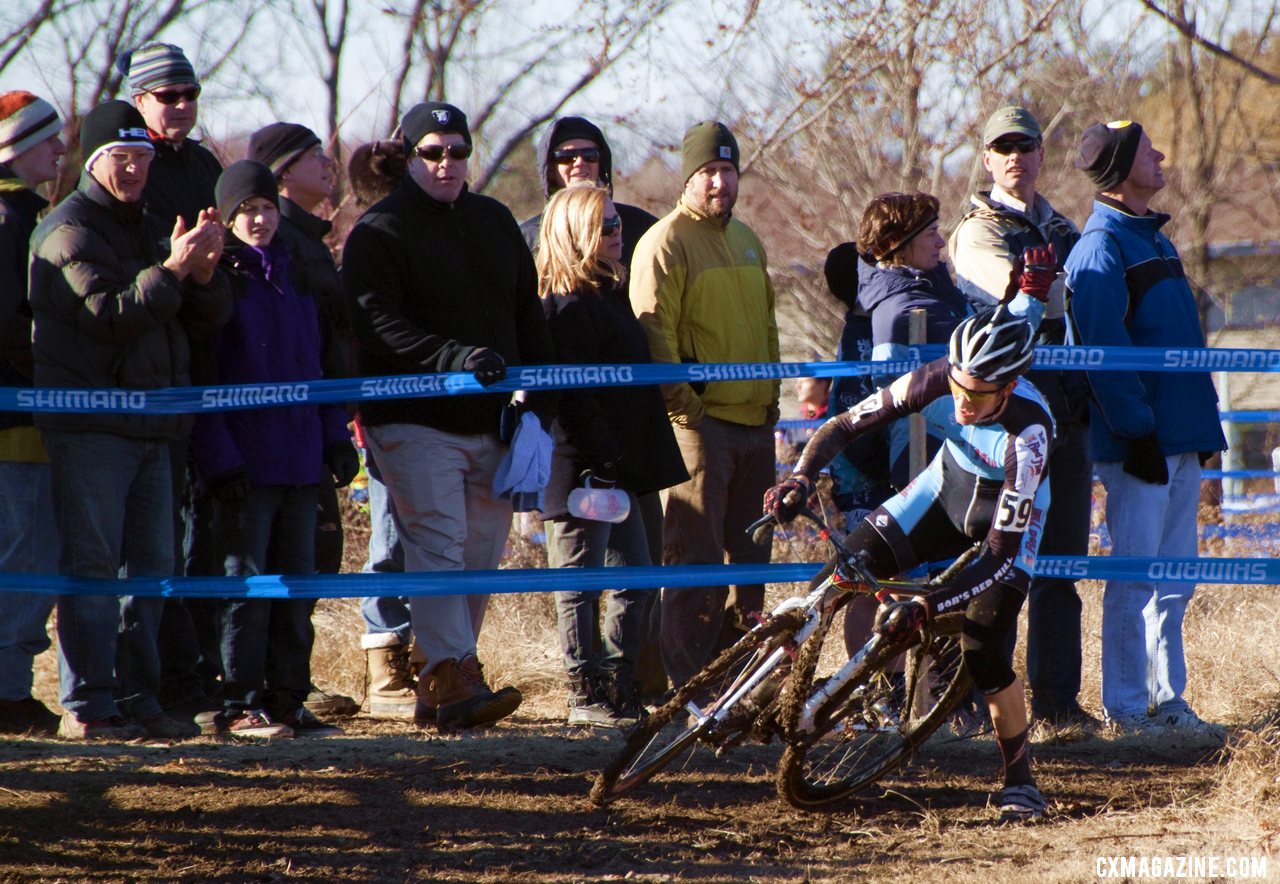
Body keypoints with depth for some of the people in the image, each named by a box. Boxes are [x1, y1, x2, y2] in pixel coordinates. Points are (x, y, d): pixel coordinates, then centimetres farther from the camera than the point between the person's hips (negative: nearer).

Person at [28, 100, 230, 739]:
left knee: (151, 565, 8)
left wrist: (205, 273, -5)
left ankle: (138, 696, 13)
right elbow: (106, 315, -18)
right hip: (89, 427, -8)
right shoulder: (68, 231, -5)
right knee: (91, 563, -8)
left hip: (151, 427, 8)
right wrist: (171, 271, -24)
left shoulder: (149, 231, 21)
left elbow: (206, 322, 14)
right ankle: (85, 705, -8)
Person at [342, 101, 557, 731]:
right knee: (438, 544, -17)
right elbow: (378, 325, -16)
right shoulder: (378, 232, -3)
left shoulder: (495, 223, 17)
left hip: (489, 423, 6)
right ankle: (454, 679, -23)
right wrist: (455, 358, -29)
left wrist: (539, 405, 10)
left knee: (481, 554, 6)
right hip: (415, 423, -6)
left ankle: (442, 688, 14)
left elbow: (528, 319, 21)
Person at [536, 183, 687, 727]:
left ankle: (619, 687, 18)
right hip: (584, 469, -10)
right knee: (581, 581, -2)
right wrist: (600, 461, -24)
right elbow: (573, 394, -20)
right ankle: (585, 696, 2)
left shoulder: (609, 292, 16)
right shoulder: (567, 306, -14)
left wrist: (632, 464, 21)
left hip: (617, 468, 10)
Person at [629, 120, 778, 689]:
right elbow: (652, 328, -12)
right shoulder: (666, 242, -7)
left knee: (749, 553, 11)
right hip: (700, 420, -8)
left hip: (755, 422, 8)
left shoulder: (745, 240, 18)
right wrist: (681, 402, -16)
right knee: (695, 556, -8)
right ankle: (689, 685, -7)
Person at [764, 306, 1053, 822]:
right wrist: (801, 478, -38)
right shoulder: (935, 382, -29)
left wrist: (926, 607, -45)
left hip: (1009, 514, -4)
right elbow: (845, 425, -19)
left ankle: (1020, 780, 1)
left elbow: (1001, 556, -38)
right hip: (948, 485, 4)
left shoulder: (1028, 433, -39)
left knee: (981, 651, -16)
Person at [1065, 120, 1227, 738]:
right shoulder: (1101, 248, -11)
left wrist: (1200, 427, 19)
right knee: (1136, 578, -5)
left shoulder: (1153, 239, 18)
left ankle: (1166, 700, 16)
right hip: (1141, 443, -9)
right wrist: (1137, 431, -21)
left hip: (1181, 437, 9)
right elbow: (1105, 351, -17)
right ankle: (1124, 707, -1)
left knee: (1173, 580, 11)